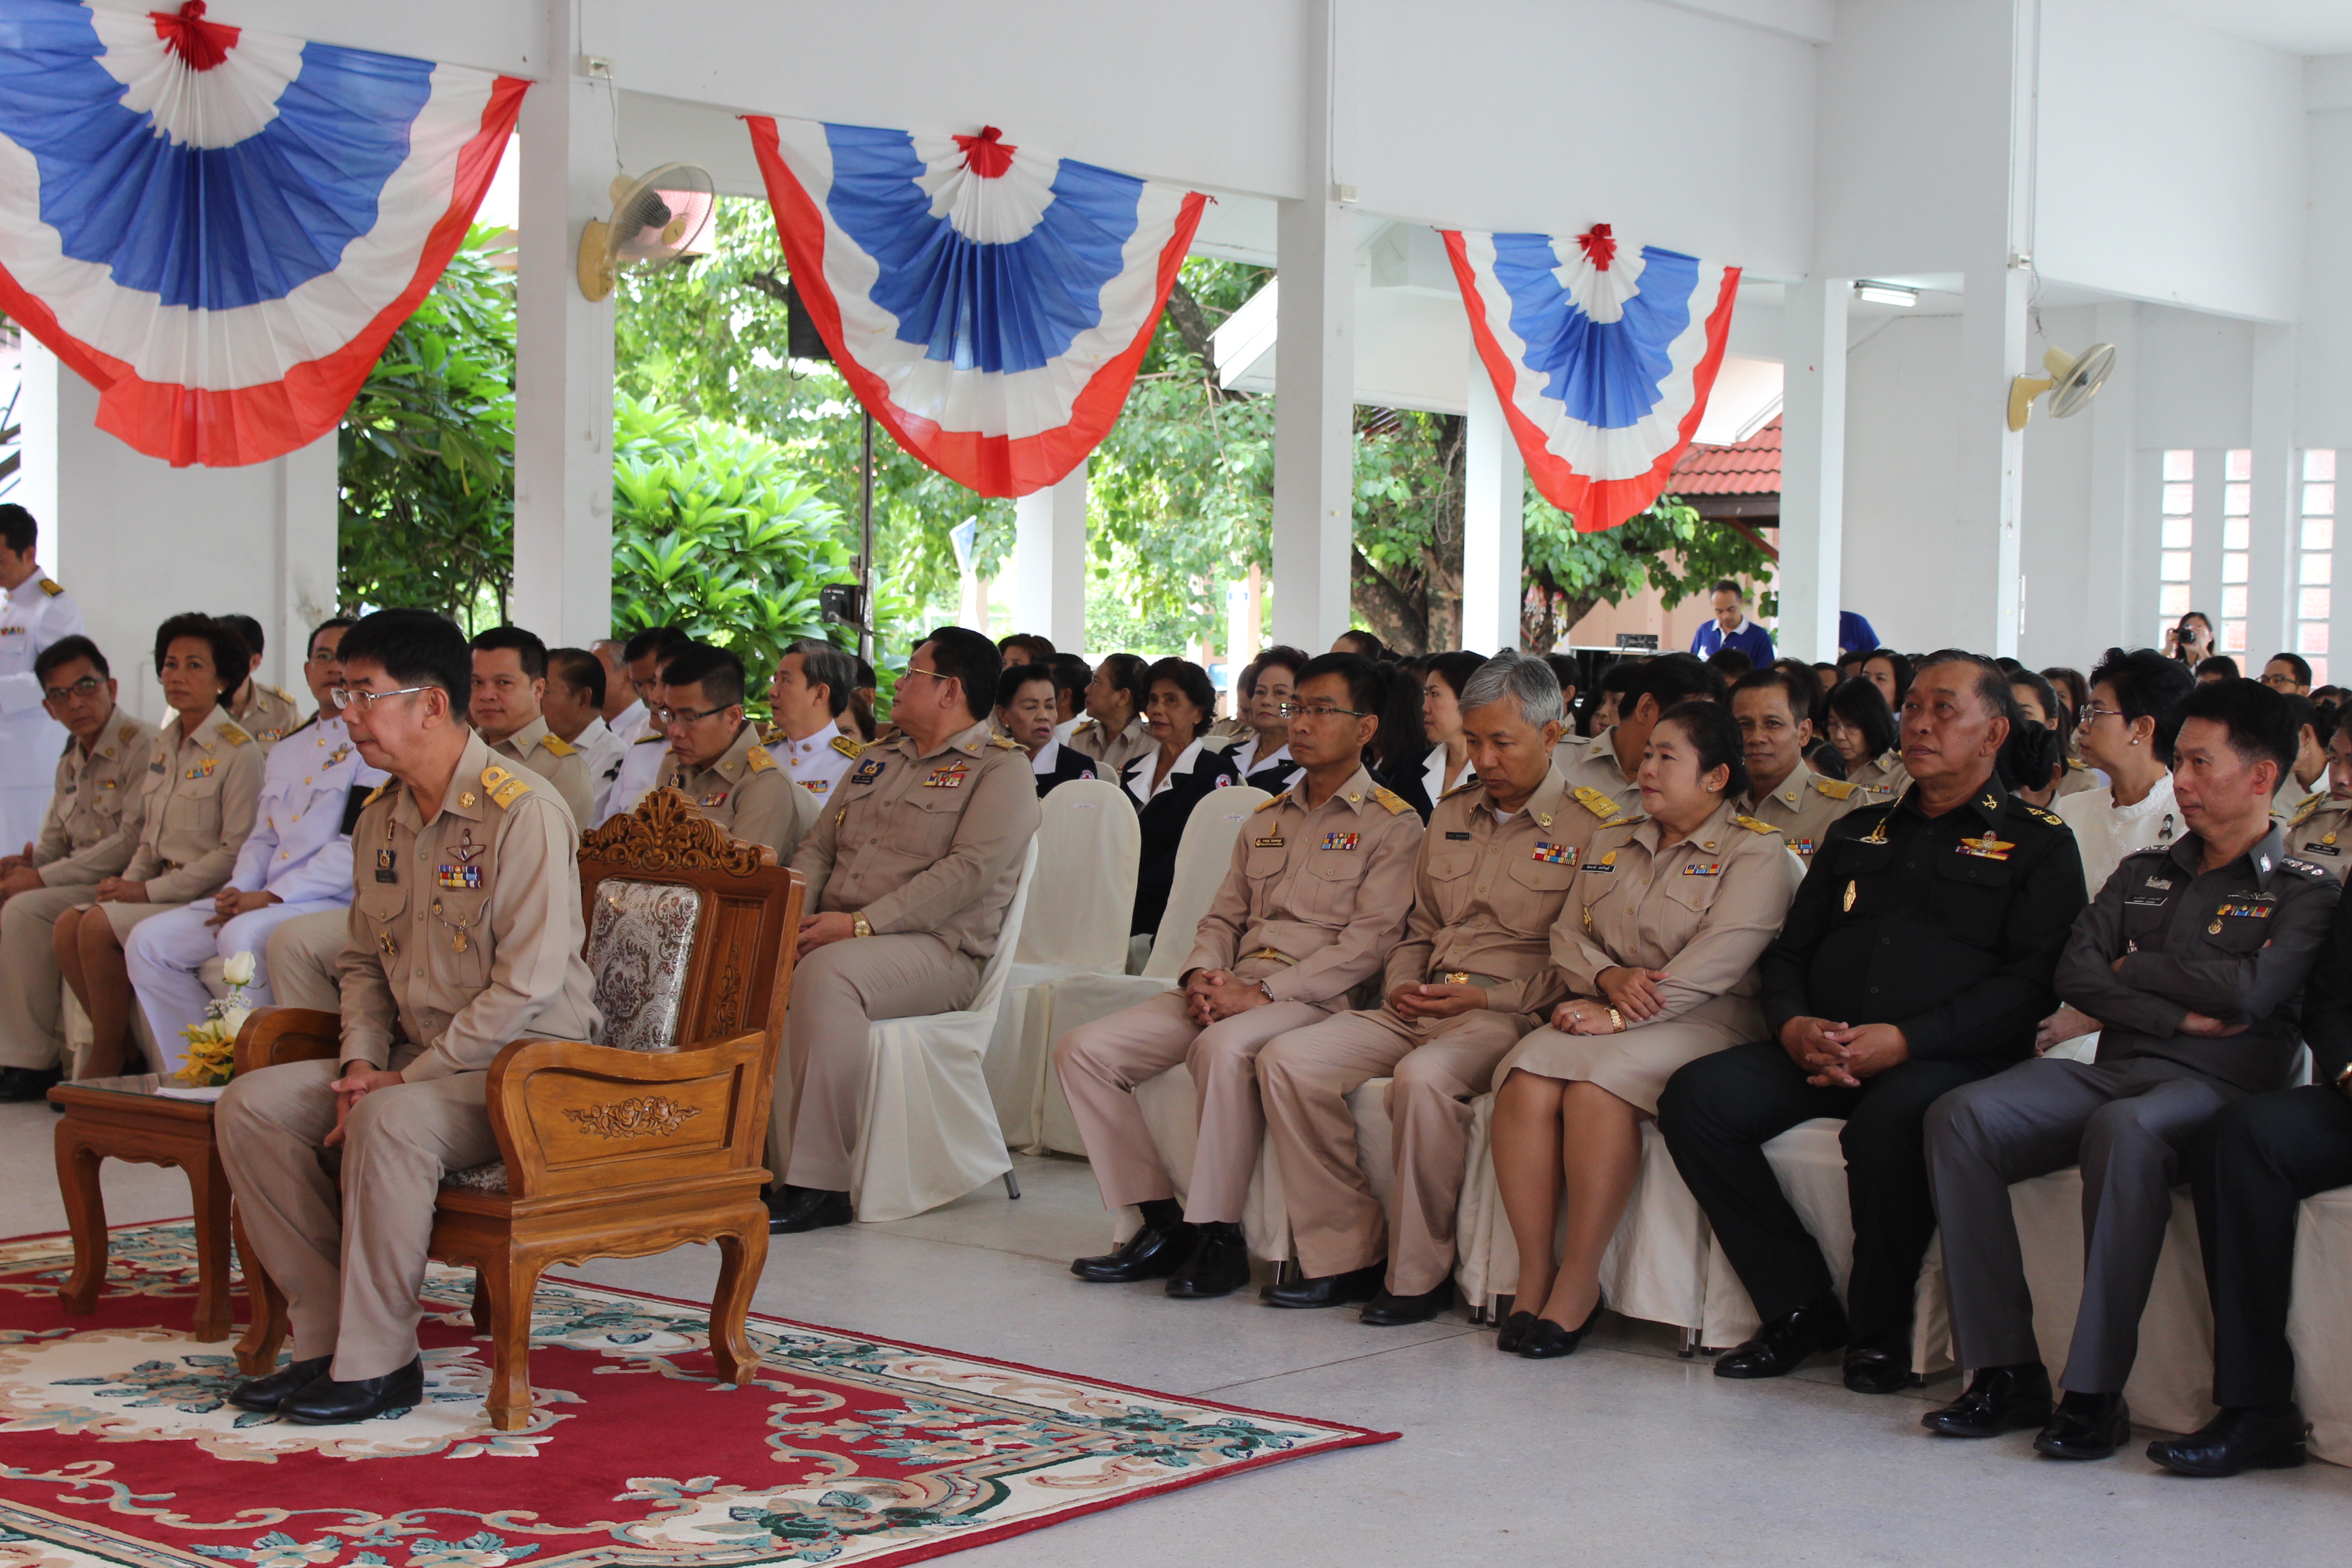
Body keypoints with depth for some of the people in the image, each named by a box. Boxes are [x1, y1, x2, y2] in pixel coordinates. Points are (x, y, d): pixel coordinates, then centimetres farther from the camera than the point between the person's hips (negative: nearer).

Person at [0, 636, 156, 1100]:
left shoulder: (142, 744, -10)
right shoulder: (71, 762, 18)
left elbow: (133, 841, -19)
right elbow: (54, 840, 21)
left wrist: (44, 878, -18)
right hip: (82, 884, 9)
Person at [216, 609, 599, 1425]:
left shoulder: (521, 810, -16)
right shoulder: (380, 818, 11)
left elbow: (529, 985, -21)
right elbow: (364, 960, 19)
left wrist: (408, 1077, -19)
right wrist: (362, 1059, -1)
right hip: (416, 1060, 8)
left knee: (390, 1122, -35)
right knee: (250, 1105, -9)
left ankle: (377, 1364, -21)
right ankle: (327, 1336, -5)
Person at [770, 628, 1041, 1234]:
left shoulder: (1000, 768, 0)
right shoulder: (879, 757, 25)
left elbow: (970, 870, -14)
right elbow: (818, 847, 21)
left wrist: (862, 923, -21)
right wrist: (795, 912, -2)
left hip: (936, 949, -7)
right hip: (835, 932, 7)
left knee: (828, 973, -36)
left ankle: (819, 1184, -33)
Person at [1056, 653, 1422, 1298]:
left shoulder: (1393, 825, 1)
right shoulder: (1267, 821, 24)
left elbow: (1368, 942, -10)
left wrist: (1264, 993, -18)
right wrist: (1200, 977, -3)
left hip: (1317, 996, -7)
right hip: (1233, 987, 7)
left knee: (1224, 1047, -39)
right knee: (1083, 1050, -11)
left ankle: (1218, 1236, -26)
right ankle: (1162, 1222, -8)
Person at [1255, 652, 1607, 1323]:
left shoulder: (1592, 828, -1)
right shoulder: (1451, 816, 21)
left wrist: (1485, 997, -14)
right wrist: (1401, 985, 6)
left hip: (1510, 1013, -7)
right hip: (1419, 1009, 7)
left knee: (1424, 1077, -38)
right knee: (1286, 1060, -16)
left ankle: (1420, 1273, -20)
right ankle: (1346, 1253, -11)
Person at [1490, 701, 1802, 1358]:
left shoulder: (1756, 851, 0)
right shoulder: (1612, 841, 22)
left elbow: (1720, 958, -13)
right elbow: (1568, 934, 17)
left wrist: (1618, 1016, -19)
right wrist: (1608, 977, -7)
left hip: (1706, 1022, -5)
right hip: (1606, 1012, 6)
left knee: (1597, 1084, -35)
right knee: (1526, 1082, -27)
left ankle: (1578, 1281, -24)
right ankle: (1533, 1272, -21)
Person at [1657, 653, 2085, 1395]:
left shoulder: (2038, 844, 8)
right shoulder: (1857, 832, 26)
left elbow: (2032, 981, -5)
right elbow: (1789, 950, 22)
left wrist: (1905, 1041, -17)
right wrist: (1792, 1025, -2)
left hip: (1949, 1057, -5)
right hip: (1819, 1055, 6)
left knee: (1887, 1123, -38)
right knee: (1695, 1097, -20)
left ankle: (1880, 1328, -14)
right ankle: (1799, 1307, -10)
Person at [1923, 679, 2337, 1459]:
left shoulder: (2305, 890, 7)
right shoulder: (2143, 874, 24)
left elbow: (2251, 990, -11)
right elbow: (2075, 974, 9)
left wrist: (2134, 967, 2)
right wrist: (2180, 1013, -5)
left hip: (2216, 1084, -5)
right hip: (2111, 1070, 6)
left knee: (2125, 1128, -40)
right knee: (1959, 1117, -21)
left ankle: (2095, 1390, -34)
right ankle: (2005, 1371, -21)